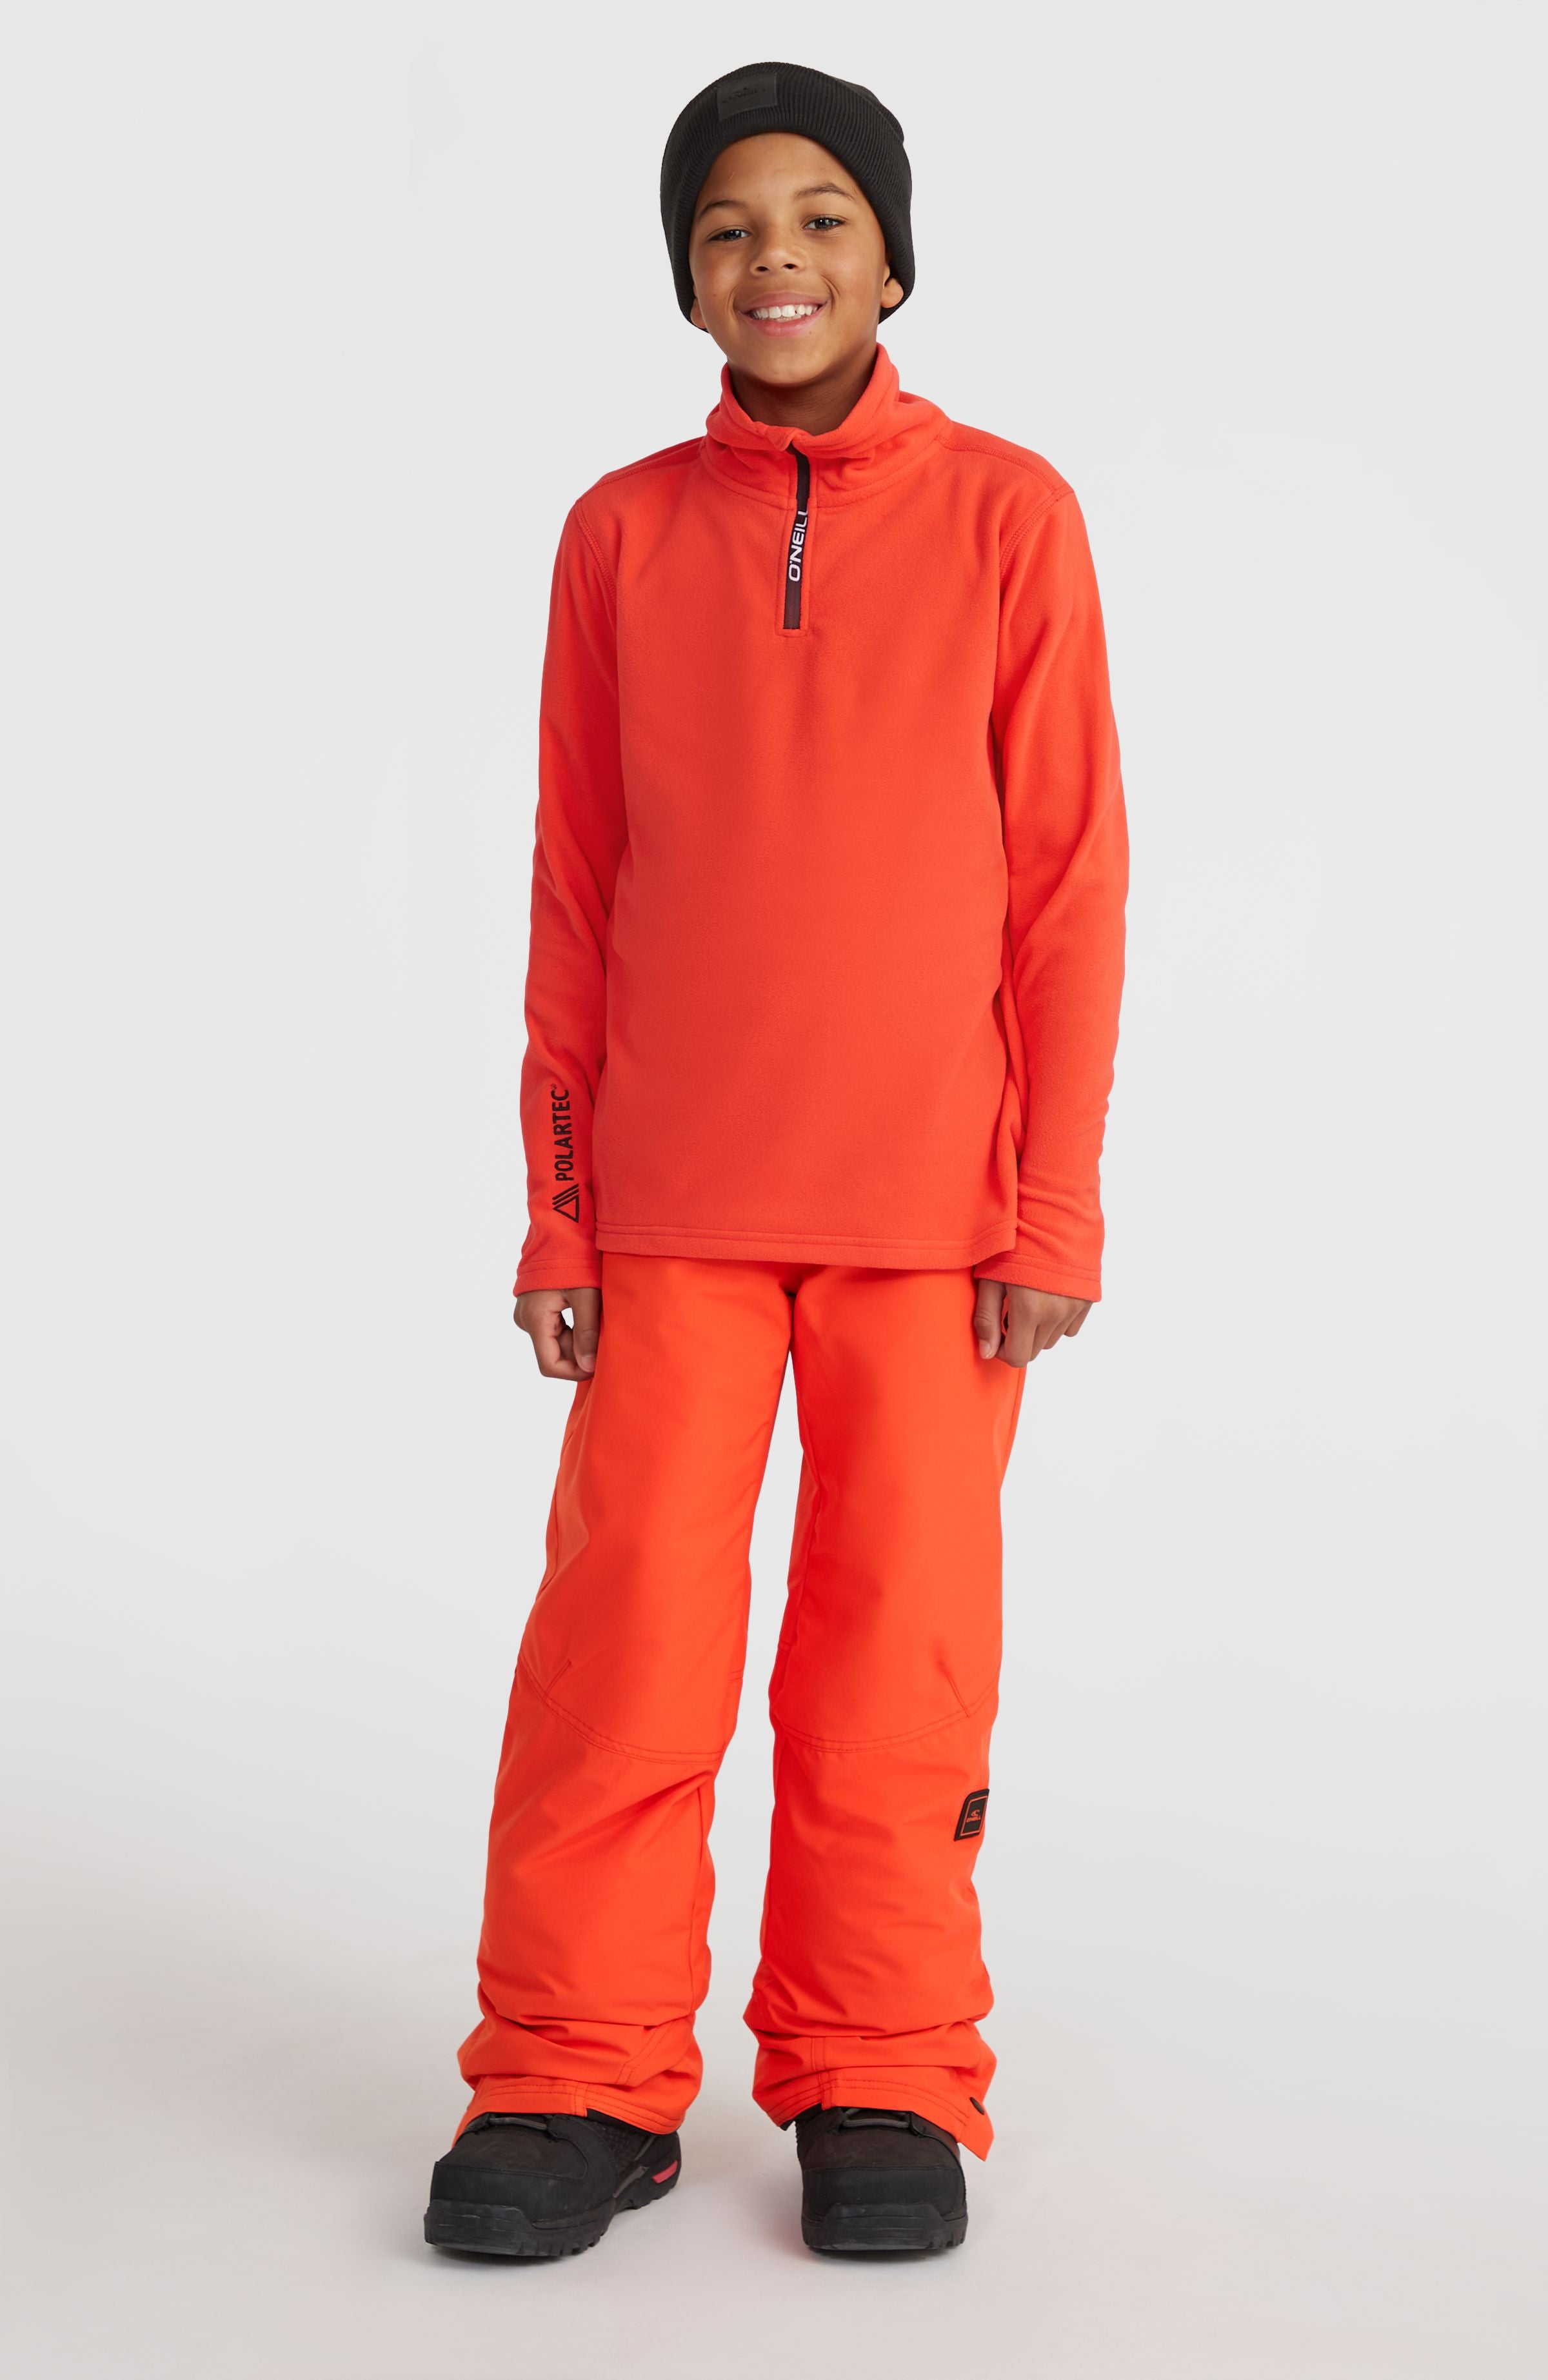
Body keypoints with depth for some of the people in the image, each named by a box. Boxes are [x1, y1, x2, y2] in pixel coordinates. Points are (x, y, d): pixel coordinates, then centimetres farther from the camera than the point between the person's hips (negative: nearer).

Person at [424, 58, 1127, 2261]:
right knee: (629, 1625, -1)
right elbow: (575, 894, 8)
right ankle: (580, 2079, 12)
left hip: (930, 1196, -1)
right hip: (672, 1200, 1)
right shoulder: (621, 533, 6)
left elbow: (1068, 877, 1)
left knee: (900, 1636, 3)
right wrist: (555, 1208, 5)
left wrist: (1056, 1201, -3)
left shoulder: (1008, 515, 2)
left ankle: (881, 2083, 17)